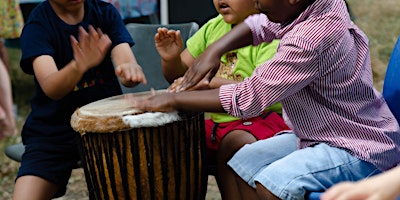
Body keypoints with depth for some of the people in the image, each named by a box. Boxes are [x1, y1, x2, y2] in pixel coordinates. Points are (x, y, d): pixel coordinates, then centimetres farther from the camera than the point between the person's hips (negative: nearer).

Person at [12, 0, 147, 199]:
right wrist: (80, 66, -46)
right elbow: (51, 88, -24)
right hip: (53, 129, -2)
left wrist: (130, 70, -37)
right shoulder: (37, 24, -9)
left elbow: (126, 59, -12)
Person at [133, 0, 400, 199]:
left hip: (360, 151, -10)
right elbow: (260, 24, 12)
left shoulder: (311, 38, -31)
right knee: (243, 163, 8)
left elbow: (247, 98, -25)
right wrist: (215, 49, -5)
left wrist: (175, 99, -15)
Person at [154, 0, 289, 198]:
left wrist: (211, 83, -39)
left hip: (260, 119, -7)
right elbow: (180, 74, 13)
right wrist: (171, 59, -10)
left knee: (233, 144, -35)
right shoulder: (214, 27, 8)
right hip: (215, 120, 7)